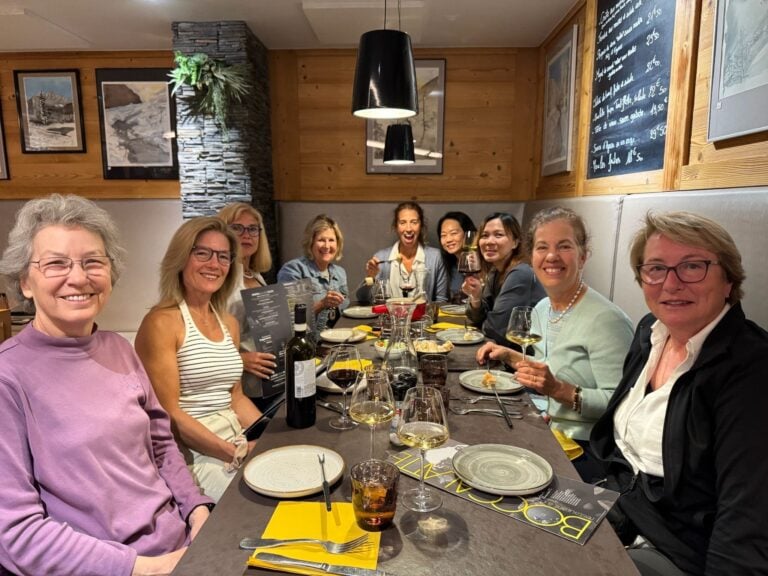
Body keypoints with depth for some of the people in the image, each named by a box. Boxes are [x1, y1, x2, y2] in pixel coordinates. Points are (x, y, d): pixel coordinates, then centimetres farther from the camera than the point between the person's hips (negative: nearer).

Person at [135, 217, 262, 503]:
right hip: (189, 452, -7)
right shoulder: (162, 323, -11)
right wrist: (233, 454, -19)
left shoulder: (229, 323, 11)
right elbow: (168, 413, -14)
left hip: (238, 440, 7)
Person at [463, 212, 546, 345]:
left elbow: (495, 329, -21)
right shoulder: (495, 272, 3)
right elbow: (479, 320, 7)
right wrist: (476, 297, -11)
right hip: (509, 349, 6)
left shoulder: (520, 274, -21)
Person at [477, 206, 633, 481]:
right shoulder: (541, 309, 7)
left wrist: (559, 389, -30)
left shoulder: (605, 319, -19)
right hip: (550, 436, 7)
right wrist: (511, 356, 7)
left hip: (587, 451, -7)